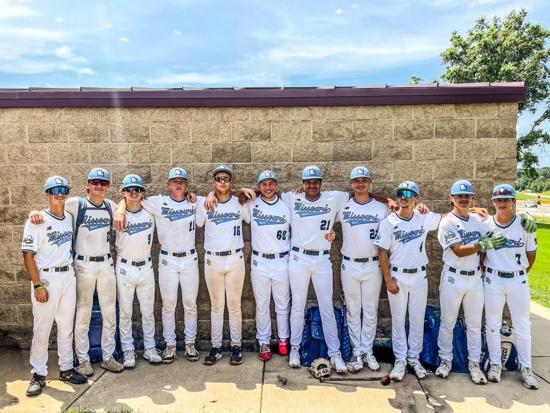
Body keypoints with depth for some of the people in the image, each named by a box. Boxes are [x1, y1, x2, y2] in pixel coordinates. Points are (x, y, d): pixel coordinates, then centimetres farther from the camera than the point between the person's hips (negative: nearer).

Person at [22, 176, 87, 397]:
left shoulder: (70, 218, 7)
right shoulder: (37, 221, -10)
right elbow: (28, 255, -11)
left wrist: (71, 274, 9)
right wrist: (38, 285, -15)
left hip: (68, 276, 5)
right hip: (46, 278, -5)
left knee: (67, 326, 12)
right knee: (42, 329, 2)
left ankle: (66, 368, 25)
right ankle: (38, 374, 17)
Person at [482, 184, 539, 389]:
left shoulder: (525, 224, -5)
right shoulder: (486, 225, -5)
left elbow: (531, 253, 5)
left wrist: (522, 272, 7)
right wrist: (485, 272, 2)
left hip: (518, 281, 0)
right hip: (493, 280, 0)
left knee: (522, 326, 10)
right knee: (492, 324, 9)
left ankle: (525, 367, 24)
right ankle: (495, 364, 24)